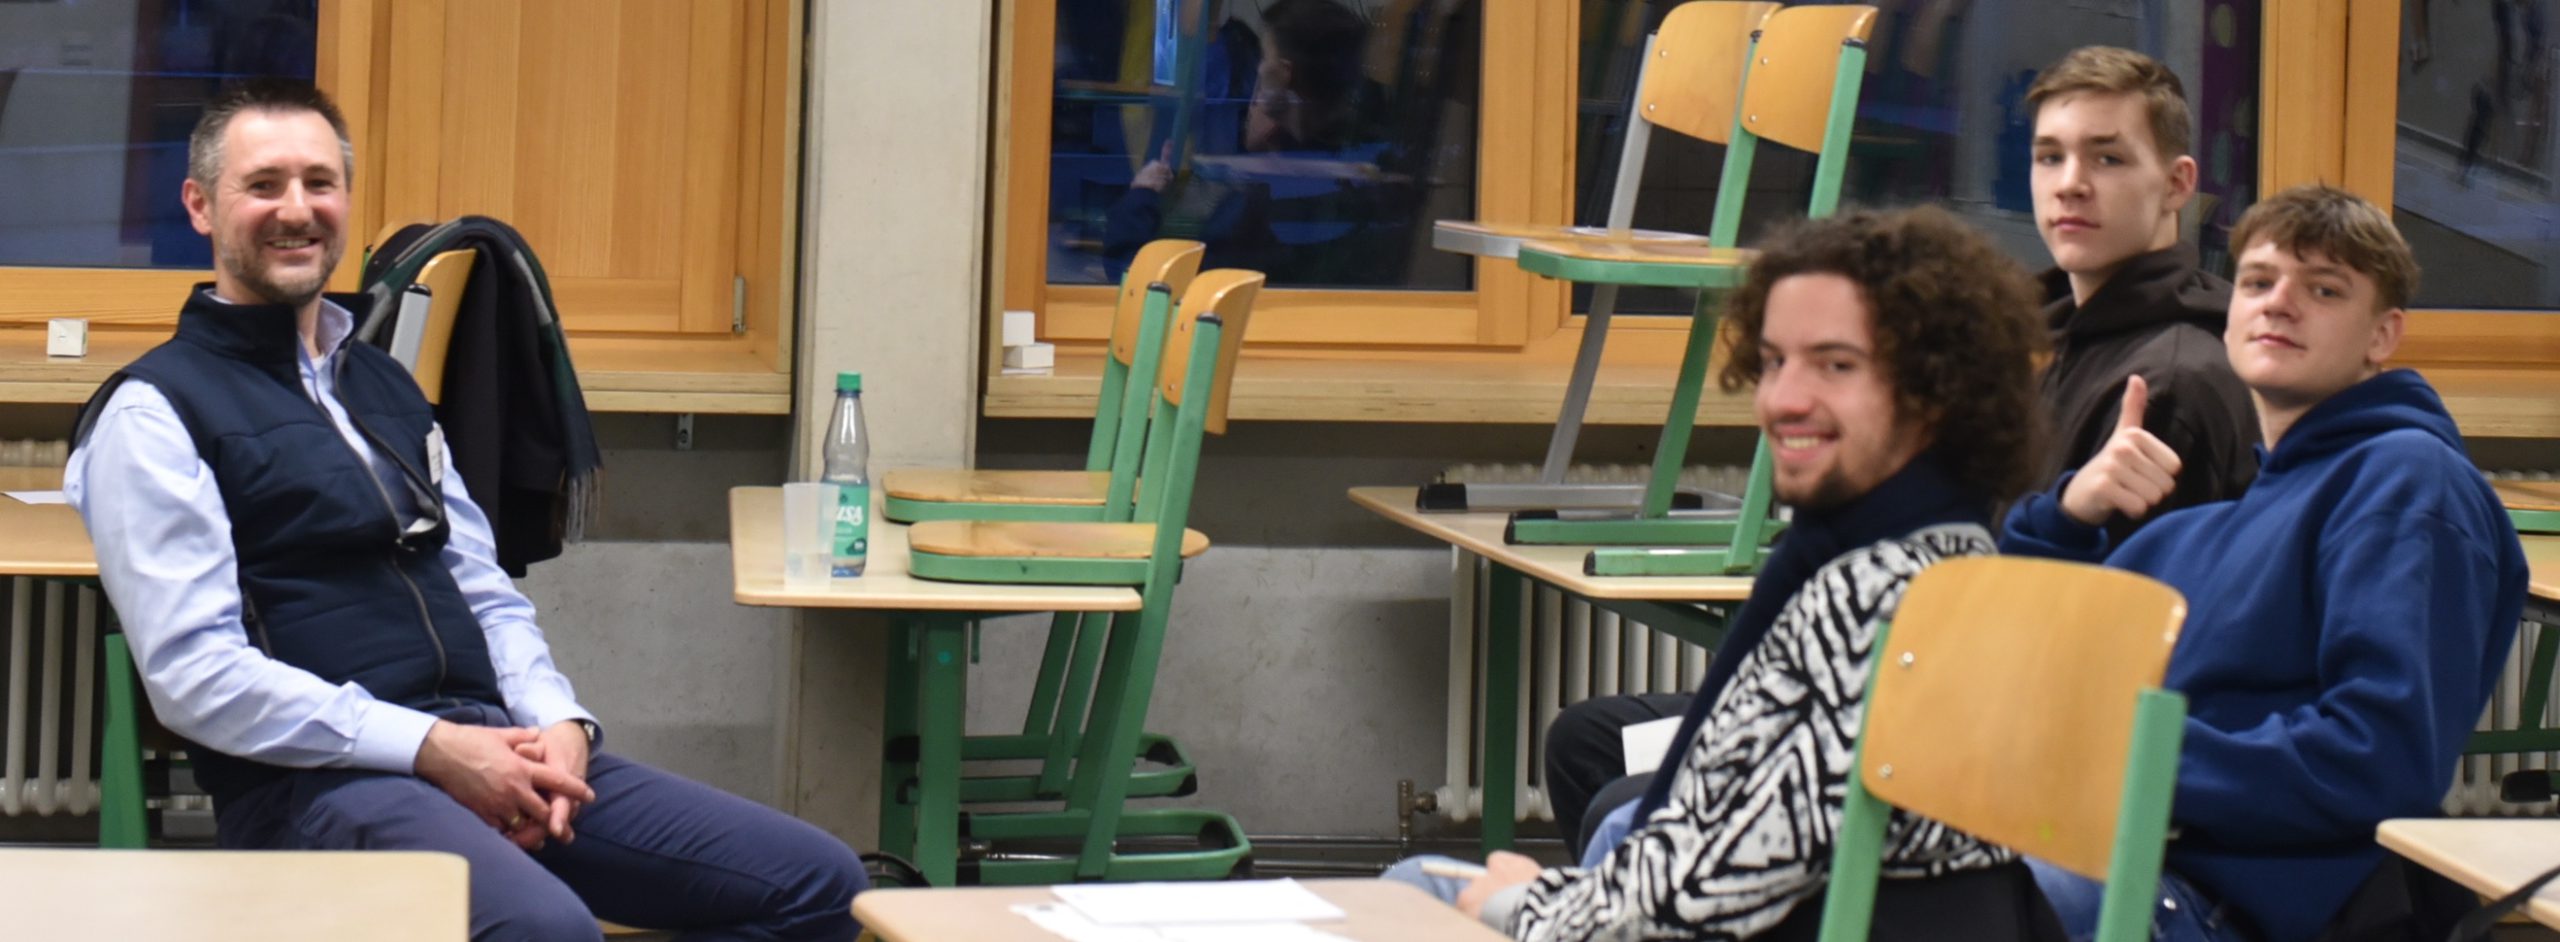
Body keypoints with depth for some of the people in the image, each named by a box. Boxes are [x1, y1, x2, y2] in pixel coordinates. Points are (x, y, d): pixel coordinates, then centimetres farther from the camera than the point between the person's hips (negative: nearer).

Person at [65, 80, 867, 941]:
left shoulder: (383, 384, 24)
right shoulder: (154, 411, -1)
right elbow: (195, 673, -11)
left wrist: (558, 725, 1)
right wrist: (432, 748, -16)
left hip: (488, 747, 8)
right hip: (322, 777, -8)